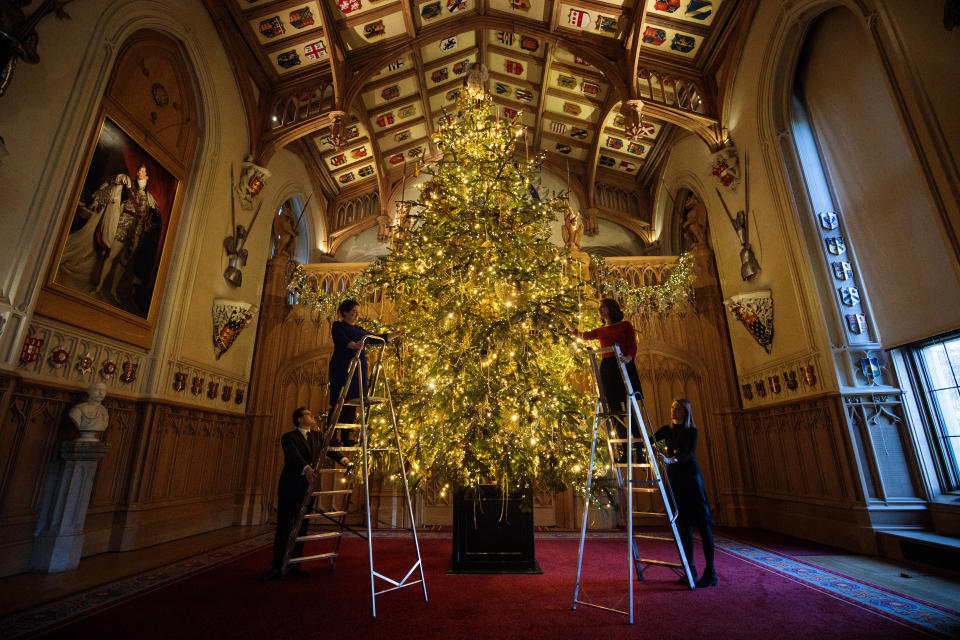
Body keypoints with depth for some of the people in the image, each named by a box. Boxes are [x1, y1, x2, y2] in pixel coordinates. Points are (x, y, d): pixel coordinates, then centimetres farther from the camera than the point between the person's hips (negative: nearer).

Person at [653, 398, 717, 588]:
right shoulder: (667, 430, 12)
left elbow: (690, 453, -19)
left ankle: (710, 573, 2)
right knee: (683, 524, 7)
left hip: (690, 477, -5)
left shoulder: (691, 431, -4)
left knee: (702, 524, -4)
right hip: (673, 478, 5)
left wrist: (671, 459, -36)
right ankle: (690, 571, 14)